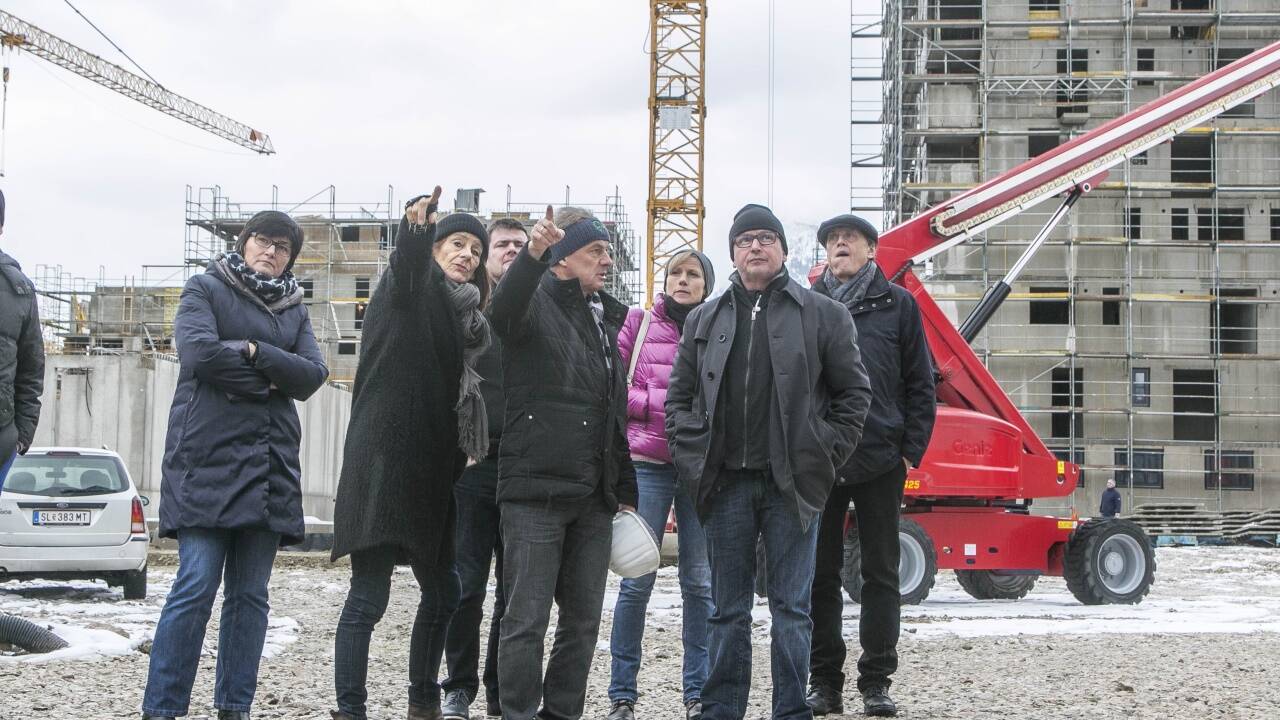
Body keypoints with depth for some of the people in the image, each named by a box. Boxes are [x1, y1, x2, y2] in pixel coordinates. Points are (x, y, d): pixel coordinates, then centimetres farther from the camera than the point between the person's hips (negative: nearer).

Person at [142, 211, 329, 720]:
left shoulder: (295, 309, 19)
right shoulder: (205, 289, 6)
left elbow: (312, 375, 2)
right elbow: (199, 352, -13)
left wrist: (253, 352, -10)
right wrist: (269, 380, -5)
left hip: (271, 464, 5)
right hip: (209, 458, -5)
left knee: (251, 593, 4)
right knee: (197, 586, -12)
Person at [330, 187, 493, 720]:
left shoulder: (462, 314, 19)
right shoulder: (406, 289, -2)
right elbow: (407, 264, -26)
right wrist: (416, 225, -47)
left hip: (430, 471, 8)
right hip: (383, 460, -8)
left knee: (442, 591, 14)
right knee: (369, 593, -10)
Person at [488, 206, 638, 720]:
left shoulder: (604, 320, 18)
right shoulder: (536, 303, -3)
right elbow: (504, 309, -31)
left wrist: (625, 491, 20)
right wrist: (532, 254, -49)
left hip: (593, 497, 7)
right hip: (535, 491, -7)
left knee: (583, 619, 10)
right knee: (526, 620, -3)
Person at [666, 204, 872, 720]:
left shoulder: (824, 315, 3)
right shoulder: (704, 320, 12)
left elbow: (854, 392, 4)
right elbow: (680, 396, 15)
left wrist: (826, 456, -3)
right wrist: (691, 458, 4)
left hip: (791, 484, -2)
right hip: (727, 483, 3)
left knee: (791, 608, 1)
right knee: (728, 610, 8)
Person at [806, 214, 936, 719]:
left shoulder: (897, 305, 5)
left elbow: (920, 383, 4)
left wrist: (911, 449, -4)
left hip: (880, 461, -1)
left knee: (881, 573, 4)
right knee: (821, 573, 5)